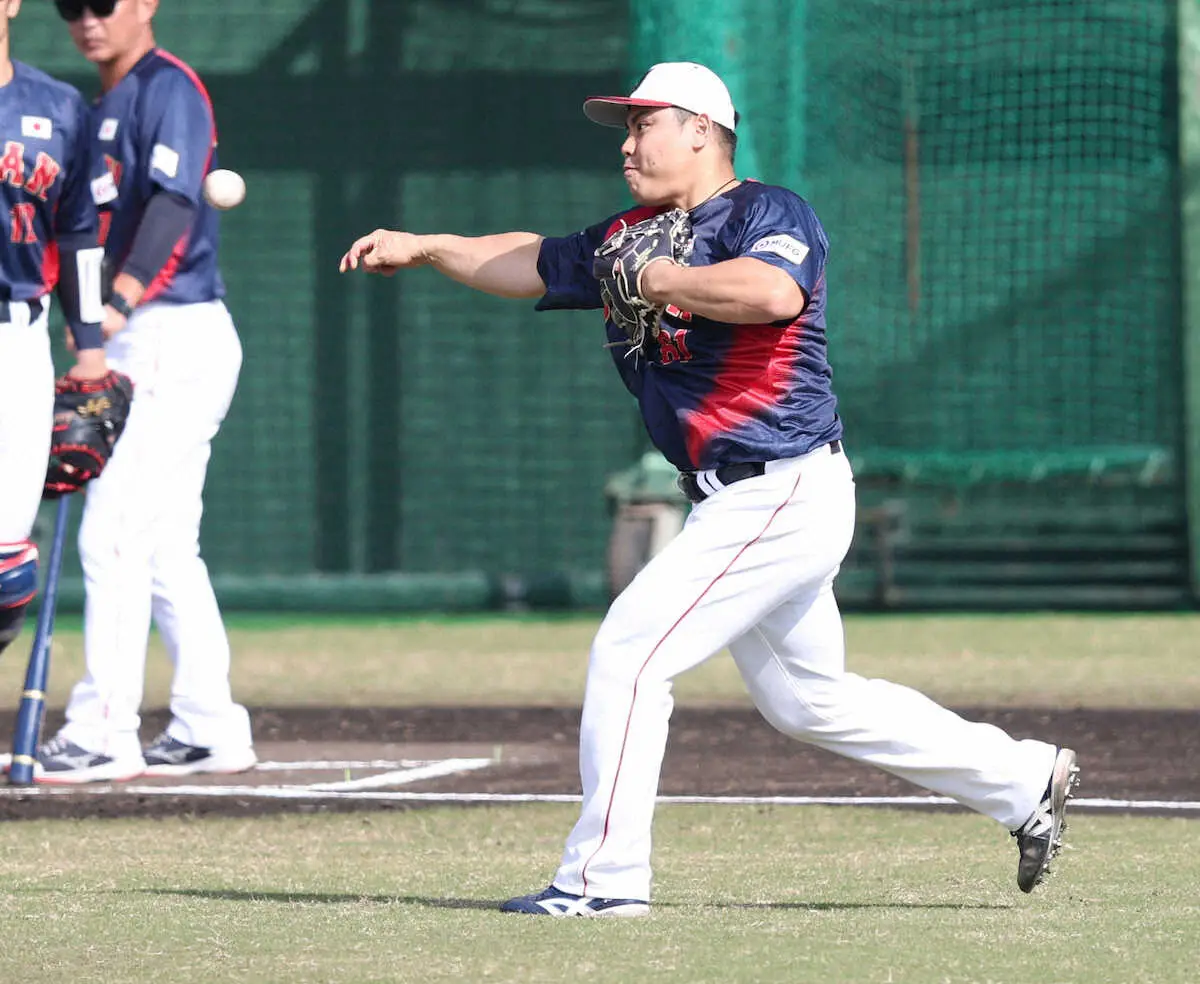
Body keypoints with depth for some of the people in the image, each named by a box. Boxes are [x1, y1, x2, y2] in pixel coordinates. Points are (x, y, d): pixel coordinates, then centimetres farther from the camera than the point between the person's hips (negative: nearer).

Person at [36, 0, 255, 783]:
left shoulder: (169, 88, -9)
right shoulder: (102, 108, 19)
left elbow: (175, 205, -23)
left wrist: (120, 303, -35)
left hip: (178, 337, -10)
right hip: (140, 344, 10)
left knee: (115, 531, -13)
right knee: (165, 544, 11)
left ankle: (104, 733, -14)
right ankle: (209, 731, 15)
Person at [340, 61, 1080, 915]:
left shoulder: (770, 214, -11)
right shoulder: (629, 238, 15)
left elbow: (774, 292, -32)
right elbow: (532, 263, 26)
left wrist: (665, 282, -20)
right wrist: (424, 250, 18)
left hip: (785, 493, -10)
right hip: (736, 504, 10)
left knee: (629, 651, -12)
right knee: (809, 702, 17)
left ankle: (604, 877, -8)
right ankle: (1024, 781, 26)